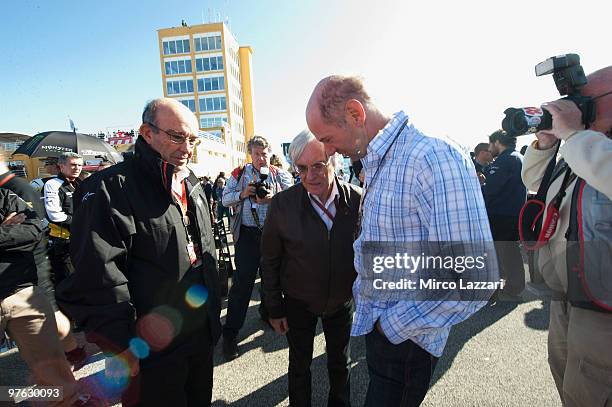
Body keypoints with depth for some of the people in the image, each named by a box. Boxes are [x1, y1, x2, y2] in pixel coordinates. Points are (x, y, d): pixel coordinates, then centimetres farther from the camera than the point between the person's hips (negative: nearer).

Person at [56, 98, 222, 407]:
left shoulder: (192, 185, 6)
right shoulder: (114, 189, -18)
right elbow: (97, 279, -22)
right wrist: (121, 347, -19)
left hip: (203, 335, 7)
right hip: (151, 349, -7)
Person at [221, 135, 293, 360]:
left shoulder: (281, 175, 5)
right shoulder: (239, 174, 6)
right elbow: (225, 200, 4)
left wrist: (273, 198, -23)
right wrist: (243, 194, -13)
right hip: (248, 234, -1)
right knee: (242, 281, -2)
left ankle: (267, 311, 42)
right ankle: (230, 333, 8)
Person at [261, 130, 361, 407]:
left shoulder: (358, 199, -18)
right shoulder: (282, 203, -20)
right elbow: (270, 261, -10)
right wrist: (274, 309, -5)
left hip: (343, 301, 2)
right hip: (298, 303, -1)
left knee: (340, 363, 25)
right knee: (299, 365, 21)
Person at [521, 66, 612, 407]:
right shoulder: (581, 148, 10)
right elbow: (534, 181, 18)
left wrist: (573, 132, -26)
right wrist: (545, 143, 2)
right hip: (565, 299, 8)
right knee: (565, 379, 26)